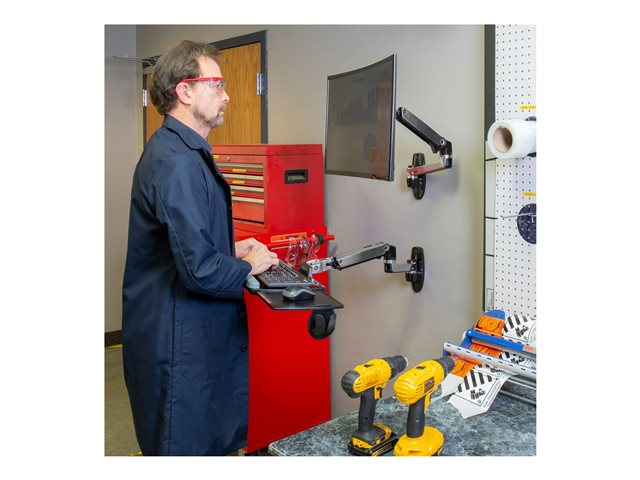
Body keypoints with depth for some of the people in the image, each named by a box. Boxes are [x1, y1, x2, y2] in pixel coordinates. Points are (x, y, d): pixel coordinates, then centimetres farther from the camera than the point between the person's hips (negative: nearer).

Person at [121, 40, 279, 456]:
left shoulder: (182, 151, 11)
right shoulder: (176, 162, -23)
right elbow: (201, 270, -29)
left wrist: (231, 249, 8)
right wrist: (249, 267, -10)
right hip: (178, 342, -10)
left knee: (217, 437, 22)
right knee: (186, 448, 8)